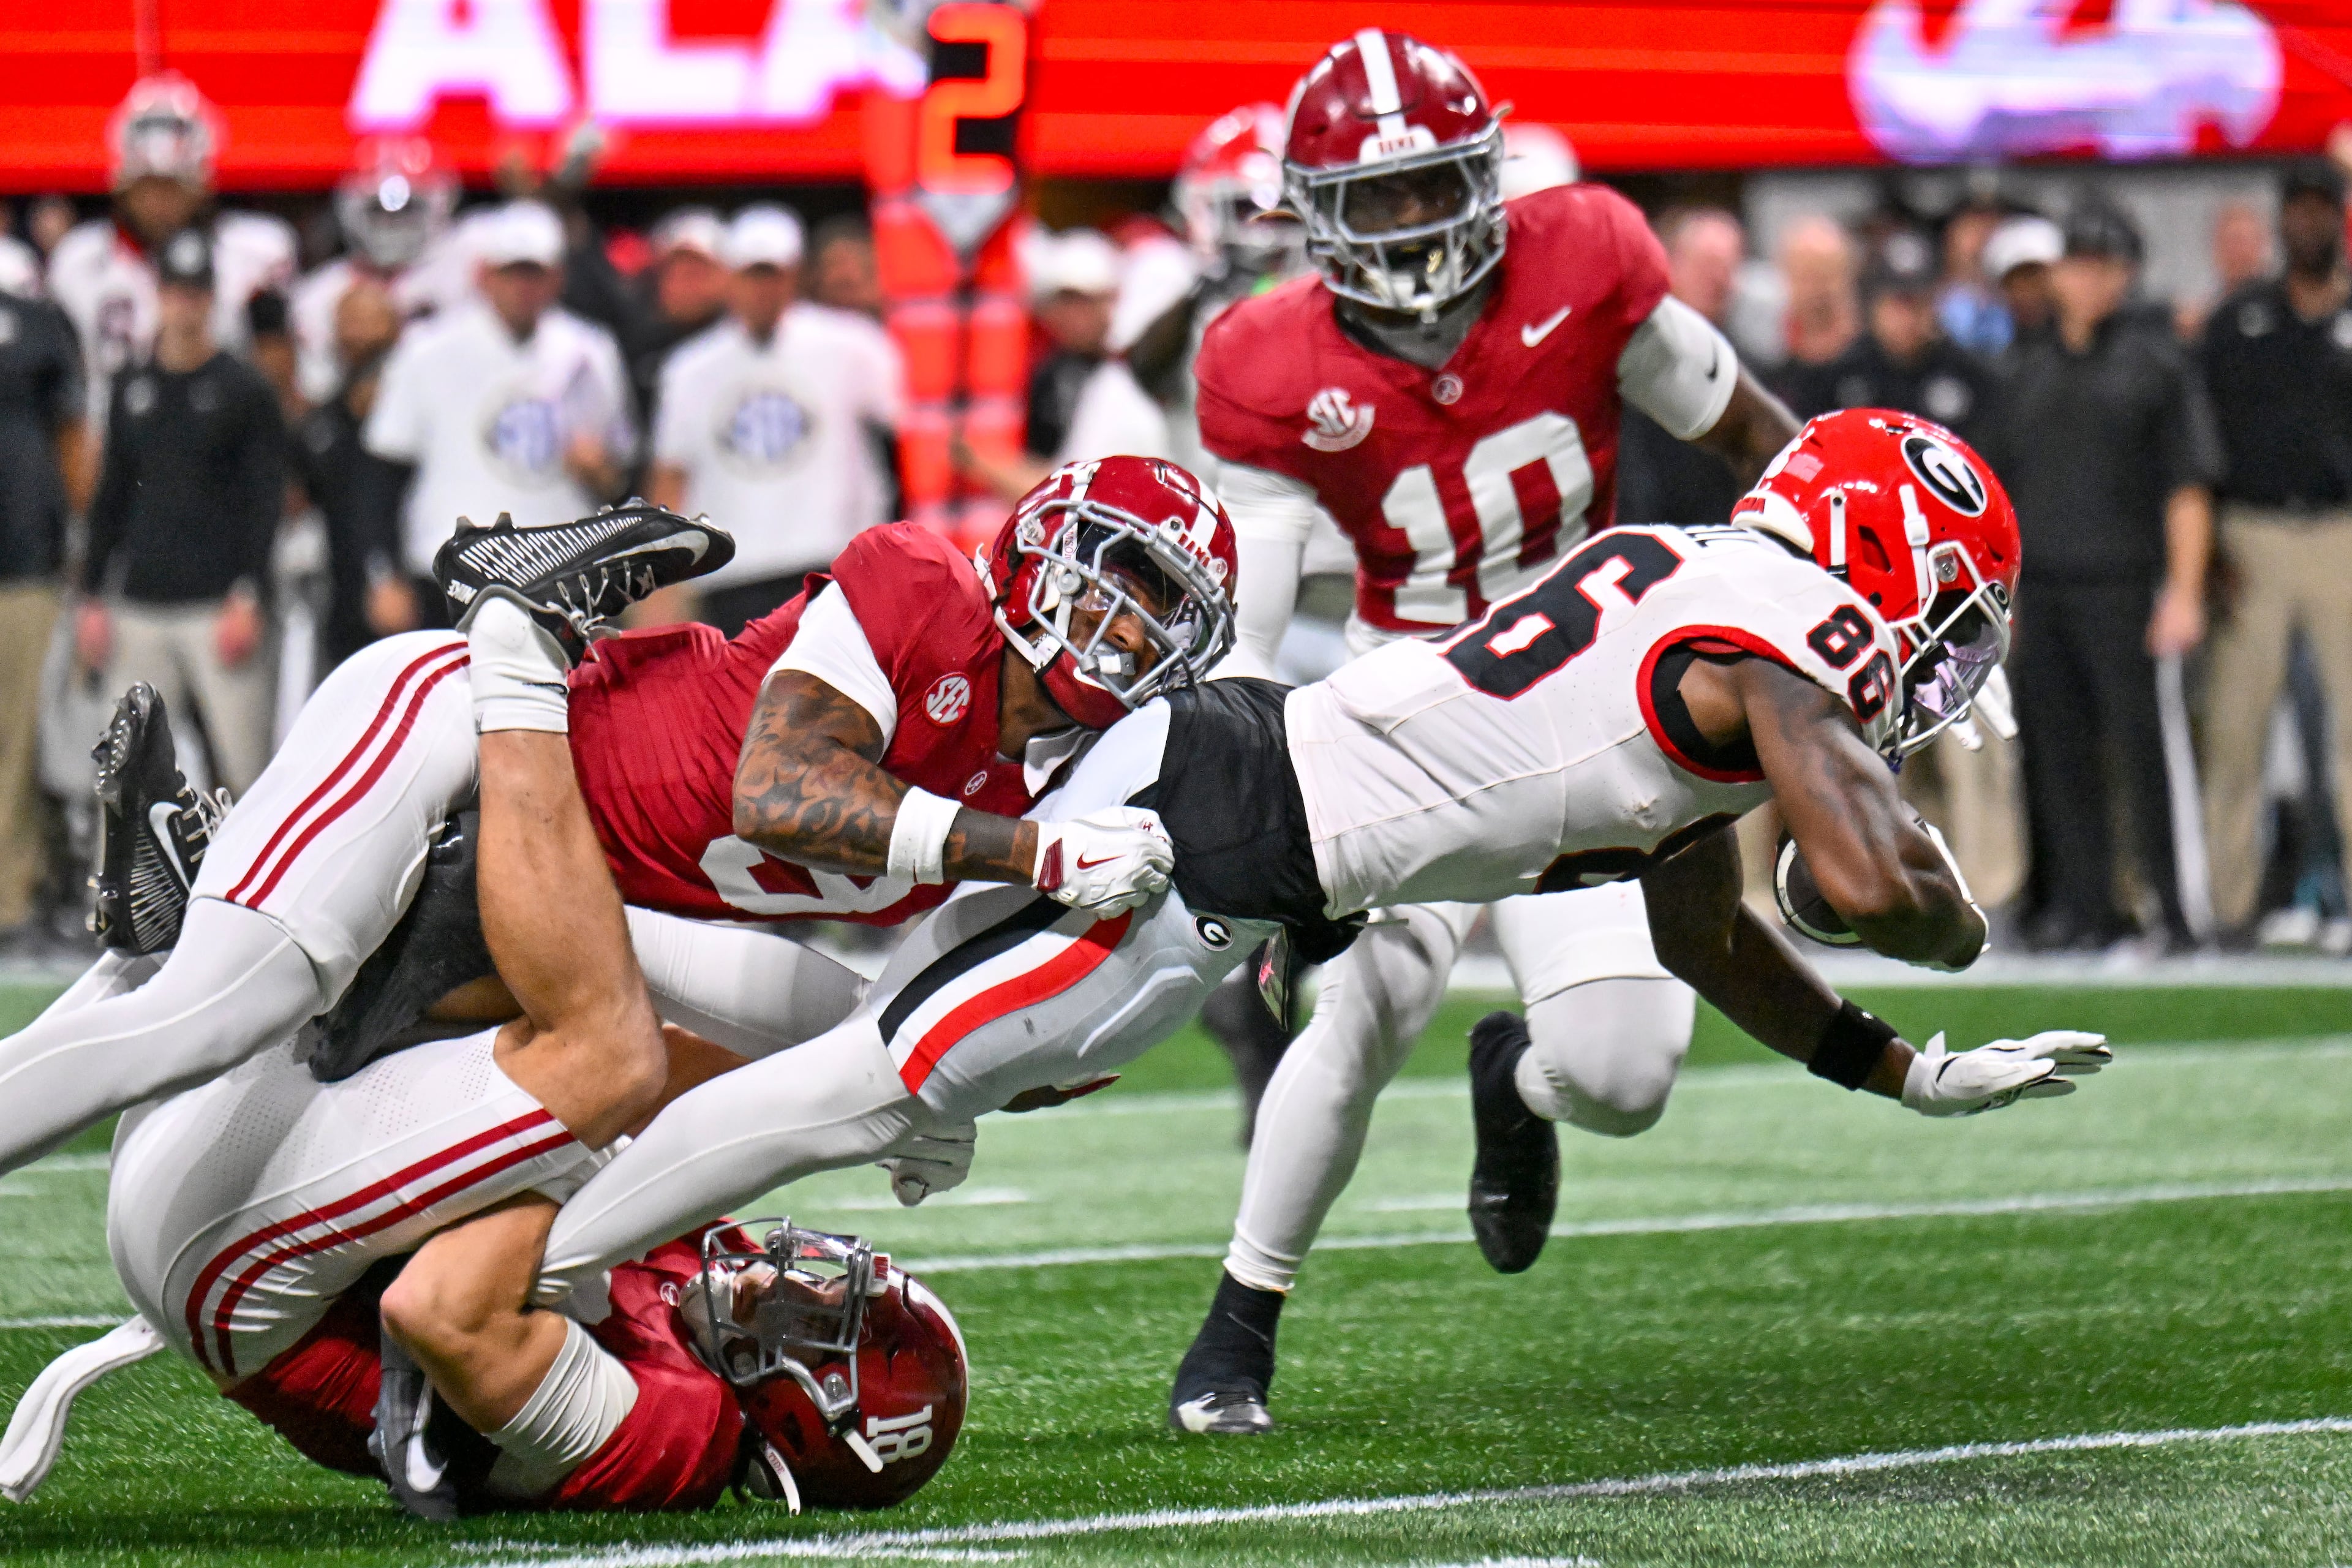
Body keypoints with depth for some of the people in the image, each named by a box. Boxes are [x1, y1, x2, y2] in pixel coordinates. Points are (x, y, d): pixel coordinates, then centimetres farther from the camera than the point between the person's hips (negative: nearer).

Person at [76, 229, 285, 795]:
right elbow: (110, 499, 18)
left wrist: (246, 598, -12)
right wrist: (93, 596, 12)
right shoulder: (131, 390, 14)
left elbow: (265, 501, -3)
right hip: (139, 609, 4)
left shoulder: (245, 391, 1)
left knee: (242, 764, -9)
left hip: (217, 605, -4)